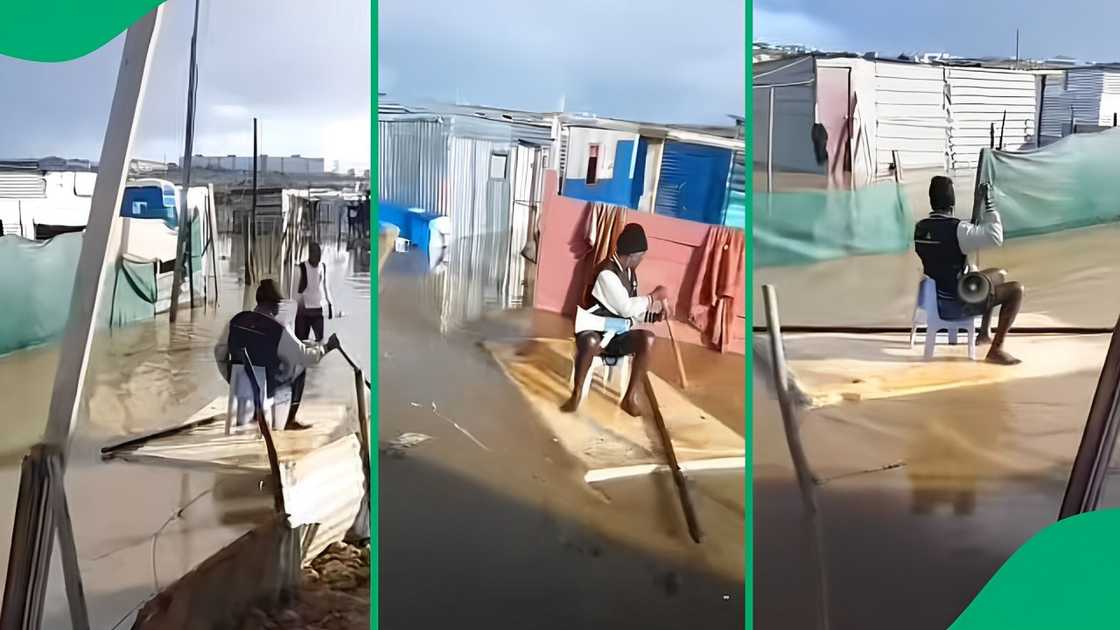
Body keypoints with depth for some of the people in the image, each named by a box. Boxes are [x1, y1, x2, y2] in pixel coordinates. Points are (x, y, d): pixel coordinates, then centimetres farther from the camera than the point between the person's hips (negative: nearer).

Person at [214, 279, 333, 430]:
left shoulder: (235, 321, -10)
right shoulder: (279, 330, -23)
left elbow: (219, 353, 2)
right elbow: (305, 357, -13)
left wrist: (232, 379, 16)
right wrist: (326, 348, 4)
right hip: (266, 389, -5)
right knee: (299, 368, 19)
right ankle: (290, 421, 25)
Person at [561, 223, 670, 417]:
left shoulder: (630, 273, 8)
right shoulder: (607, 273, -20)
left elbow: (633, 311, 14)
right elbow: (626, 308, -23)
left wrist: (655, 314, -4)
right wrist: (655, 295, -14)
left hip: (617, 334, 7)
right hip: (594, 332, -7)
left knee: (647, 339, -22)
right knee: (591, 343, -42)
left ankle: (630, 397, -19)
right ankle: (576, 394, -23)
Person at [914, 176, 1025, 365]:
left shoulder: (920, 227, -2)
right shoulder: (956, 229, -26)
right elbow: (995, 238, -29)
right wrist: (988, 204, -19)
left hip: (936, 298, 8)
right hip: (956, 305, -8)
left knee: (999, 274, 25)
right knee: (1016, 290, 0)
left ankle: (984, 334, 33)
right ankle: (996, 350, 0)